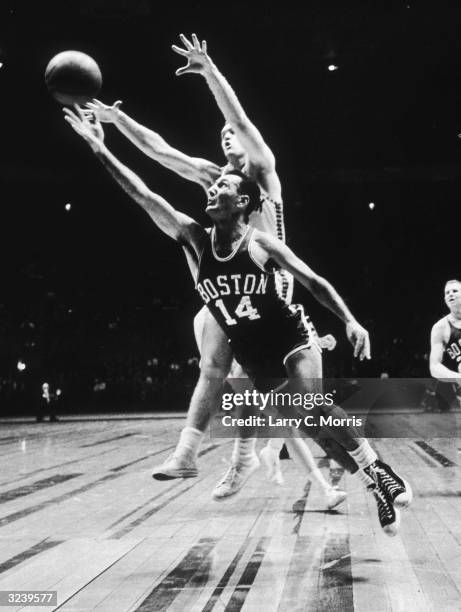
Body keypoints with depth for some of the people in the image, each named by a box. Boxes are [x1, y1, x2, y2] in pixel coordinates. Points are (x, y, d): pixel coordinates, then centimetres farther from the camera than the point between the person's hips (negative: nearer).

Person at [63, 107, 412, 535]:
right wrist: (99, 148, -18)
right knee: (303, 424, 6)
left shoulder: (262, 244, -13)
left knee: (315, 408, -26)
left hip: (290, 339, -3)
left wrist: (350, 321, -17)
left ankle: (379, 473, -14)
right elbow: (143, 196, -13)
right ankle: (374, 484, 17)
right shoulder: (194, 240, -7)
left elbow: (313, 282, -7)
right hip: (250, 356, 4)